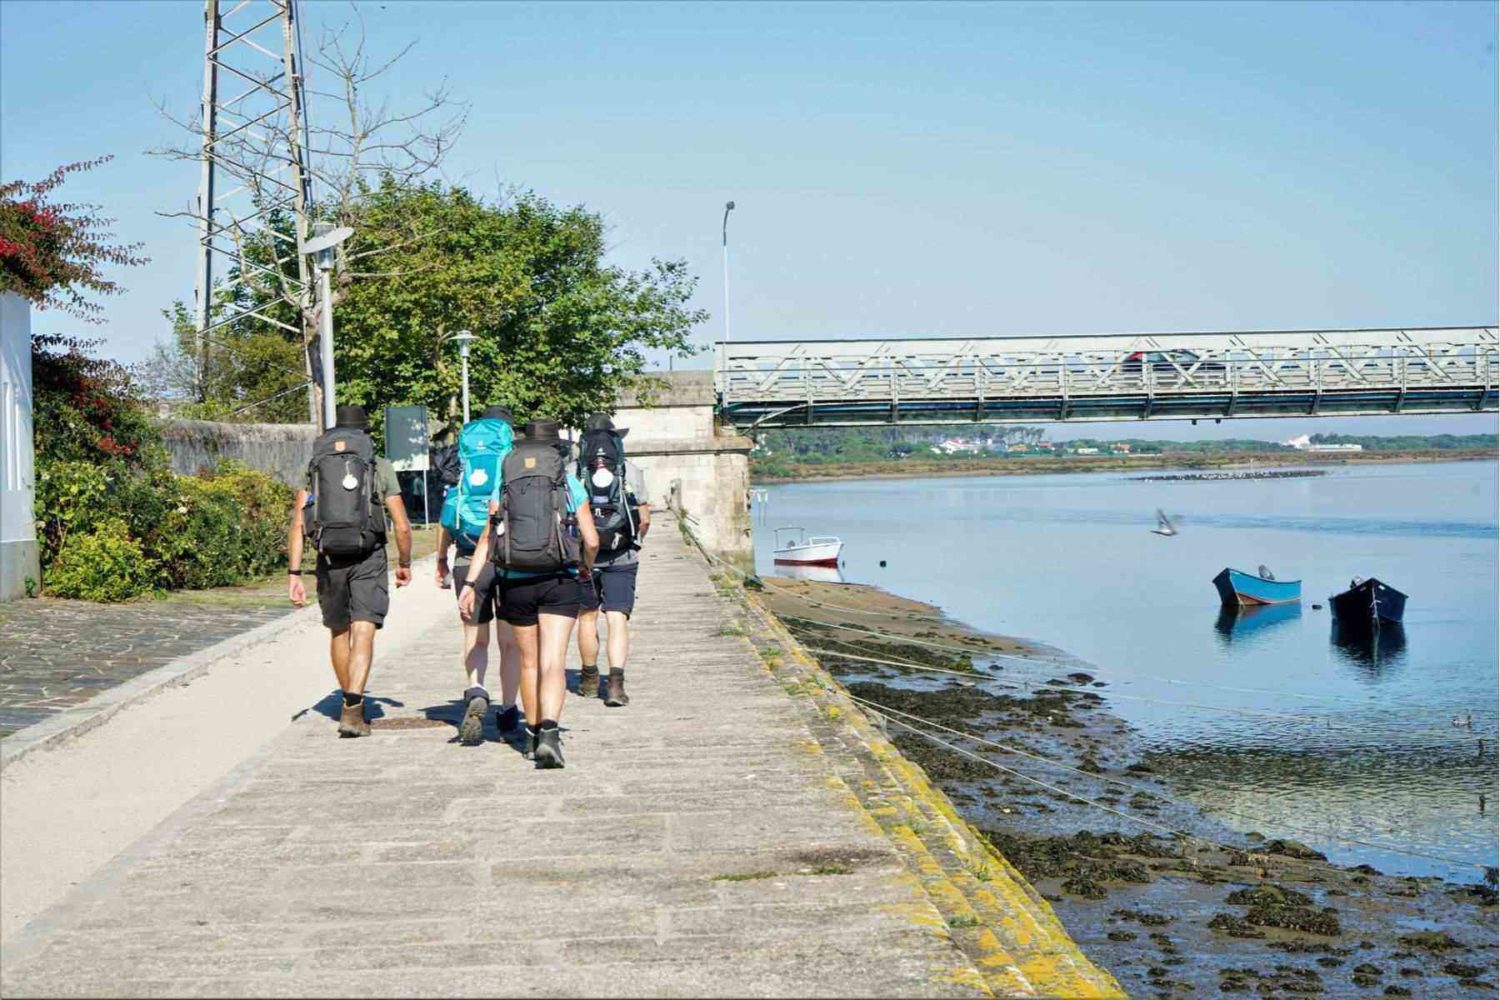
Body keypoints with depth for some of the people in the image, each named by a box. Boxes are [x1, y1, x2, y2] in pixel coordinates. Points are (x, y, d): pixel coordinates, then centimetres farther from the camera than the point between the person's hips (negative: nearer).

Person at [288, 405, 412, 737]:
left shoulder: (313, 467, 8)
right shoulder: (380, 468, 3)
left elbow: (297, 525, 0)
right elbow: (402, 526, 0)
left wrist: (294, 574, -1)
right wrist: (404, 564, 16)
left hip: (329, 560, 3)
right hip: (368, 559, -3)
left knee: (338, 632, 19)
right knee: (363, 634, -6)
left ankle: (351, 703, 33)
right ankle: (353, 710, -21)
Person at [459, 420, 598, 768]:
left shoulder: (505, 484, 7)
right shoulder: (570, 484, 2)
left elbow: (487, 537, -1)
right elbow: (591, 540, -2)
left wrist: (469, 584, -3)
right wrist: (587, 568, 19)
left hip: (515, 583, 2)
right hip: (558, 582, -2)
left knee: (529, 662, 17)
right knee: (553, 664, -7)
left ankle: (533, 735, 27)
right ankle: (549, 733, -26)